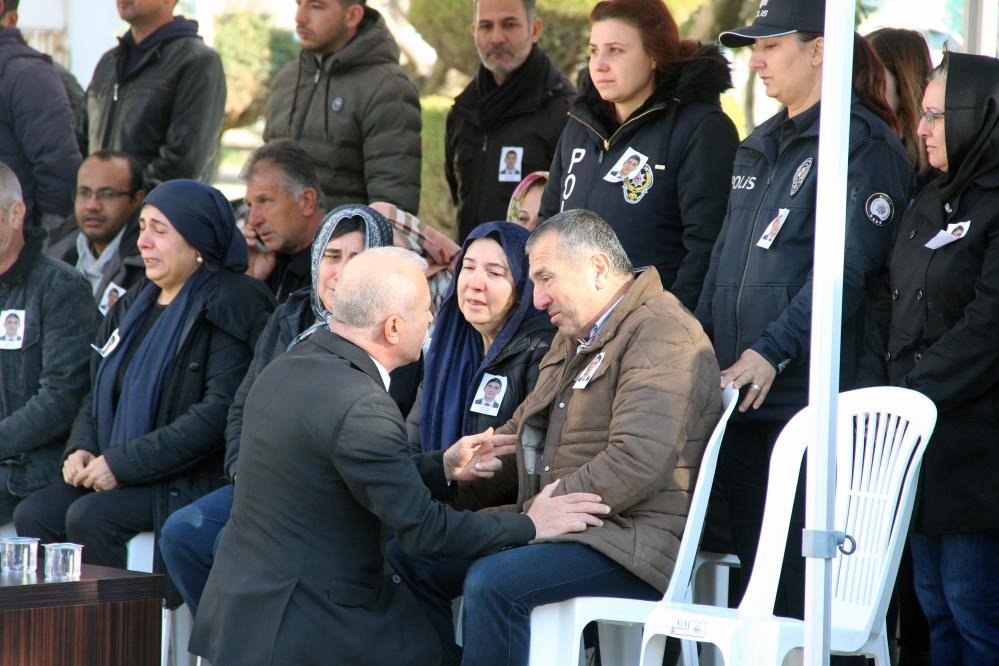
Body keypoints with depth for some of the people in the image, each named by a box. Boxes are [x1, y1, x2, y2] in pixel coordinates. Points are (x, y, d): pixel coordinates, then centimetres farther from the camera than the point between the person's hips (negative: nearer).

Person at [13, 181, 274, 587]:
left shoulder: (229, 305, -8)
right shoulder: (135, 305, 17)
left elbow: (219, 413, -19)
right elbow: (98, 392, 22)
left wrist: (123, 462, -19)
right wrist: (81, 448, -1)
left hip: (193, 479, -7)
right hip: (115, 476, 7)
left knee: (89, 517, -28)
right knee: (34, 514, -15)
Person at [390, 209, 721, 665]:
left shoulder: (661, 335, -13)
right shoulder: (574, 336, 21)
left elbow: (635, 465, -24)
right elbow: (520, 434, 27)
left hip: (633, 544, -10)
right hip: (558, 523, 10)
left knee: (492, 582, -32)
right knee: (409, 552, 1)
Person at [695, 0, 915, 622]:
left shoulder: (864, 144, -8)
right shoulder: (761, 147, 20)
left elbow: (847, 268, -17)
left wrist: (773, 351, -22)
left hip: (811, 395, -9)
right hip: (739, 390, 9)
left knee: (807, 582, -8)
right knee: (752, 561, 11)